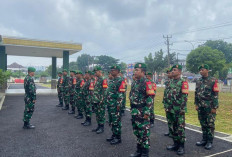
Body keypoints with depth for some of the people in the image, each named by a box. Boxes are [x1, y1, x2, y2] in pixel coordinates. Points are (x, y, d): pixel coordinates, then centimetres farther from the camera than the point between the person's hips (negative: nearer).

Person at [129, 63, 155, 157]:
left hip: (142, 113, -8)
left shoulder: (147, 83, -13)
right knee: (137, 132, 17)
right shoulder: (135, 82, 12)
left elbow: (150, 99, -17)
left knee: (144, 133, 3)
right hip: (134, 112, 8)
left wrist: (147, 113, -19)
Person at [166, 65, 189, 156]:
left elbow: (184, 97, -14)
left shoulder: (183, 82, -9)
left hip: (179, 110, -7)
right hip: (171, 110, 7)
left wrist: (182, 109, -17)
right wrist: (167, 107, 13)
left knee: (180, 128, 0)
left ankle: (181, 146, 12)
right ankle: (176, 144, 26)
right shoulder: (171, 82, 12)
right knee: (173, 127, 14)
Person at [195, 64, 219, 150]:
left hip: (209, 107, -5)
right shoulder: (198, 81, 9)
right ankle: (204, 140, 24)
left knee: (210, 124, 2)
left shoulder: (213, 81, -7)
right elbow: (196, 94, 13)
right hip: (201, 107, 5)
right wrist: (196, 104, 8)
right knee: (203, 124, 13)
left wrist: (214, 107, -13)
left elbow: (215, 95, -10)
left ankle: (210, 142, 13)